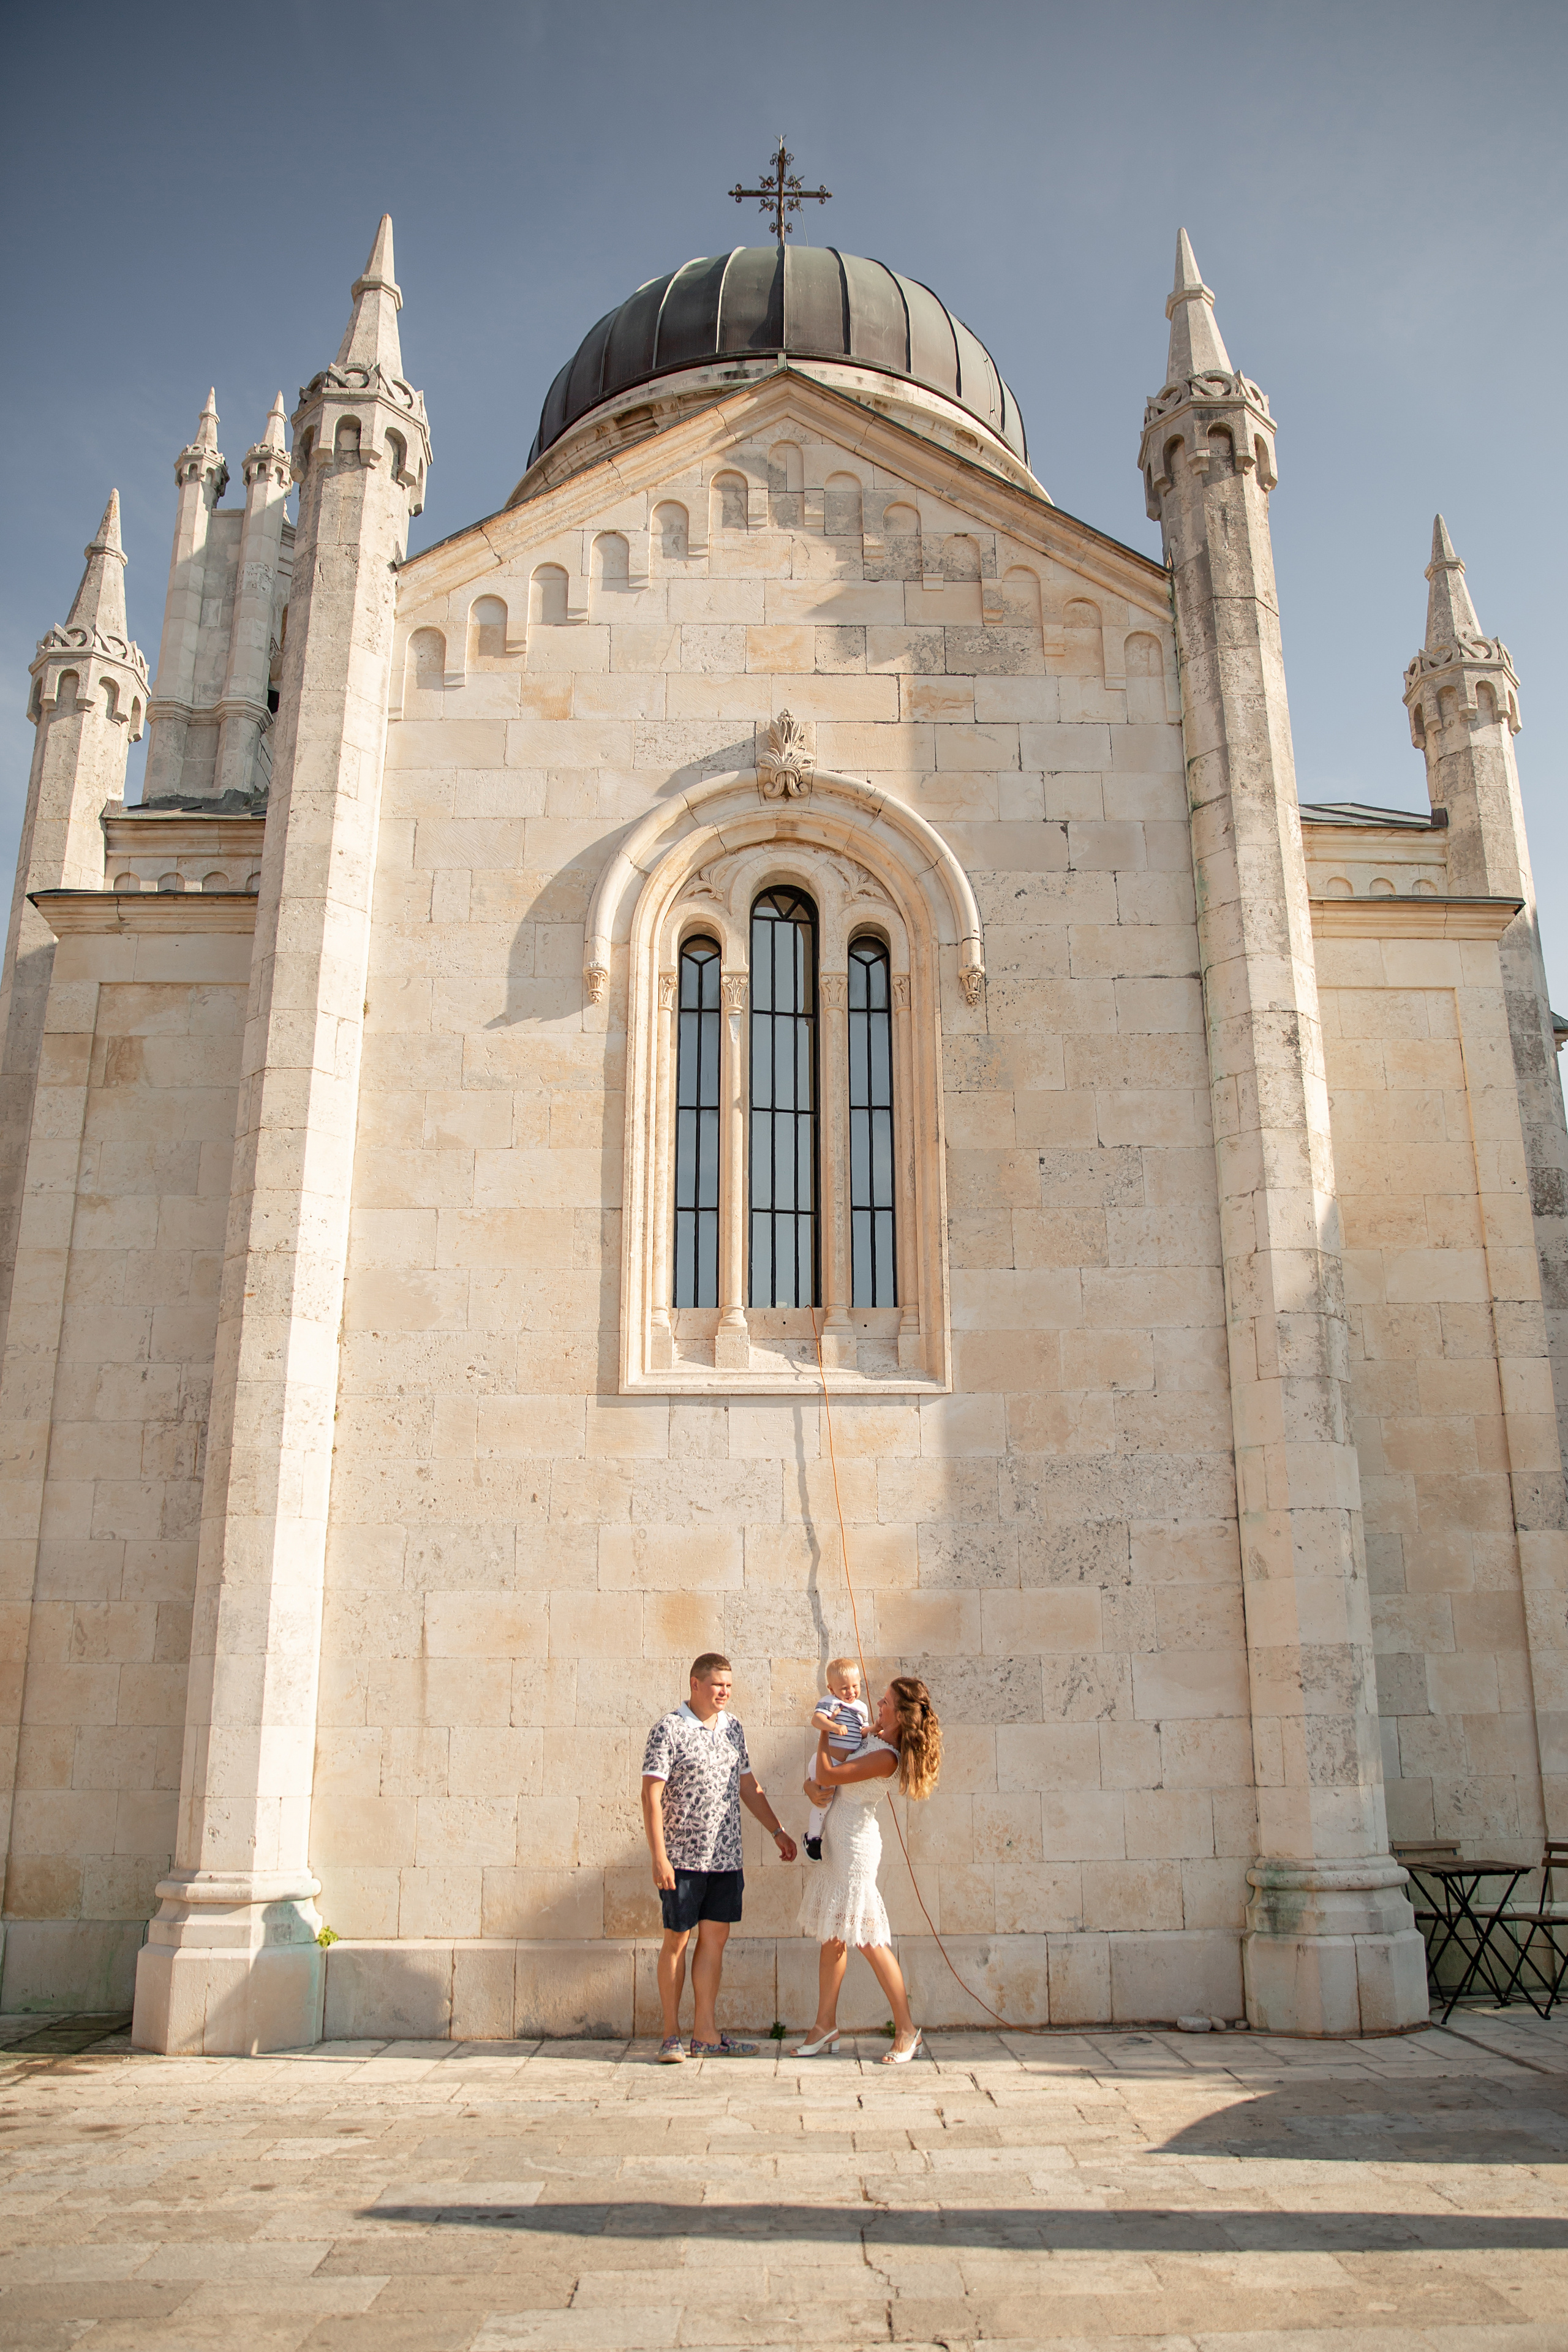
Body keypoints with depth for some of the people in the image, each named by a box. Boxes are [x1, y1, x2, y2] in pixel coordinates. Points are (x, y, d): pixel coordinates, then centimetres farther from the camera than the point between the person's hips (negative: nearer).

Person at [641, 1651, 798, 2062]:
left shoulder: (732, 1727, 10)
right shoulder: (669, 1729, -9)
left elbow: (748, 1785, 20)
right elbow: (651, 1794, -12)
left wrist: (777, 1831, 19)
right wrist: (659, 1857, -17)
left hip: (726, 1857, 6)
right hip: (683, 1857, -6)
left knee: (715, 1937, 7)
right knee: (677, 1939, 4)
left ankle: (705, 2034, 14)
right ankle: (671, 2034, 14)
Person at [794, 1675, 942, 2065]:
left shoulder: (886, 1758, -21)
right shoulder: (877, 1739, 6)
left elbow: (827, 1776, -21)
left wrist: (823, 1733, -7)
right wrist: (817, 1785, 5)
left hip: (855, 1844, -9)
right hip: (838, 1841, 9)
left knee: (868, 1938, -5)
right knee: (833, 1936, 12)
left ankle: (906, 2029, 4)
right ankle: (826, 2025, 19)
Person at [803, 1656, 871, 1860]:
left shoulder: (862, 1707, 11)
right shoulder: (829, 1703, -12)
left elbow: (864, 1732, 19)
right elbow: (816, 1719, -27)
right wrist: (833, 1726, -42)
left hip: (850, 1763, 7)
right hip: (828, 1760, -7)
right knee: (823, 1800, -9)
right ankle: (813, 1838, 9)